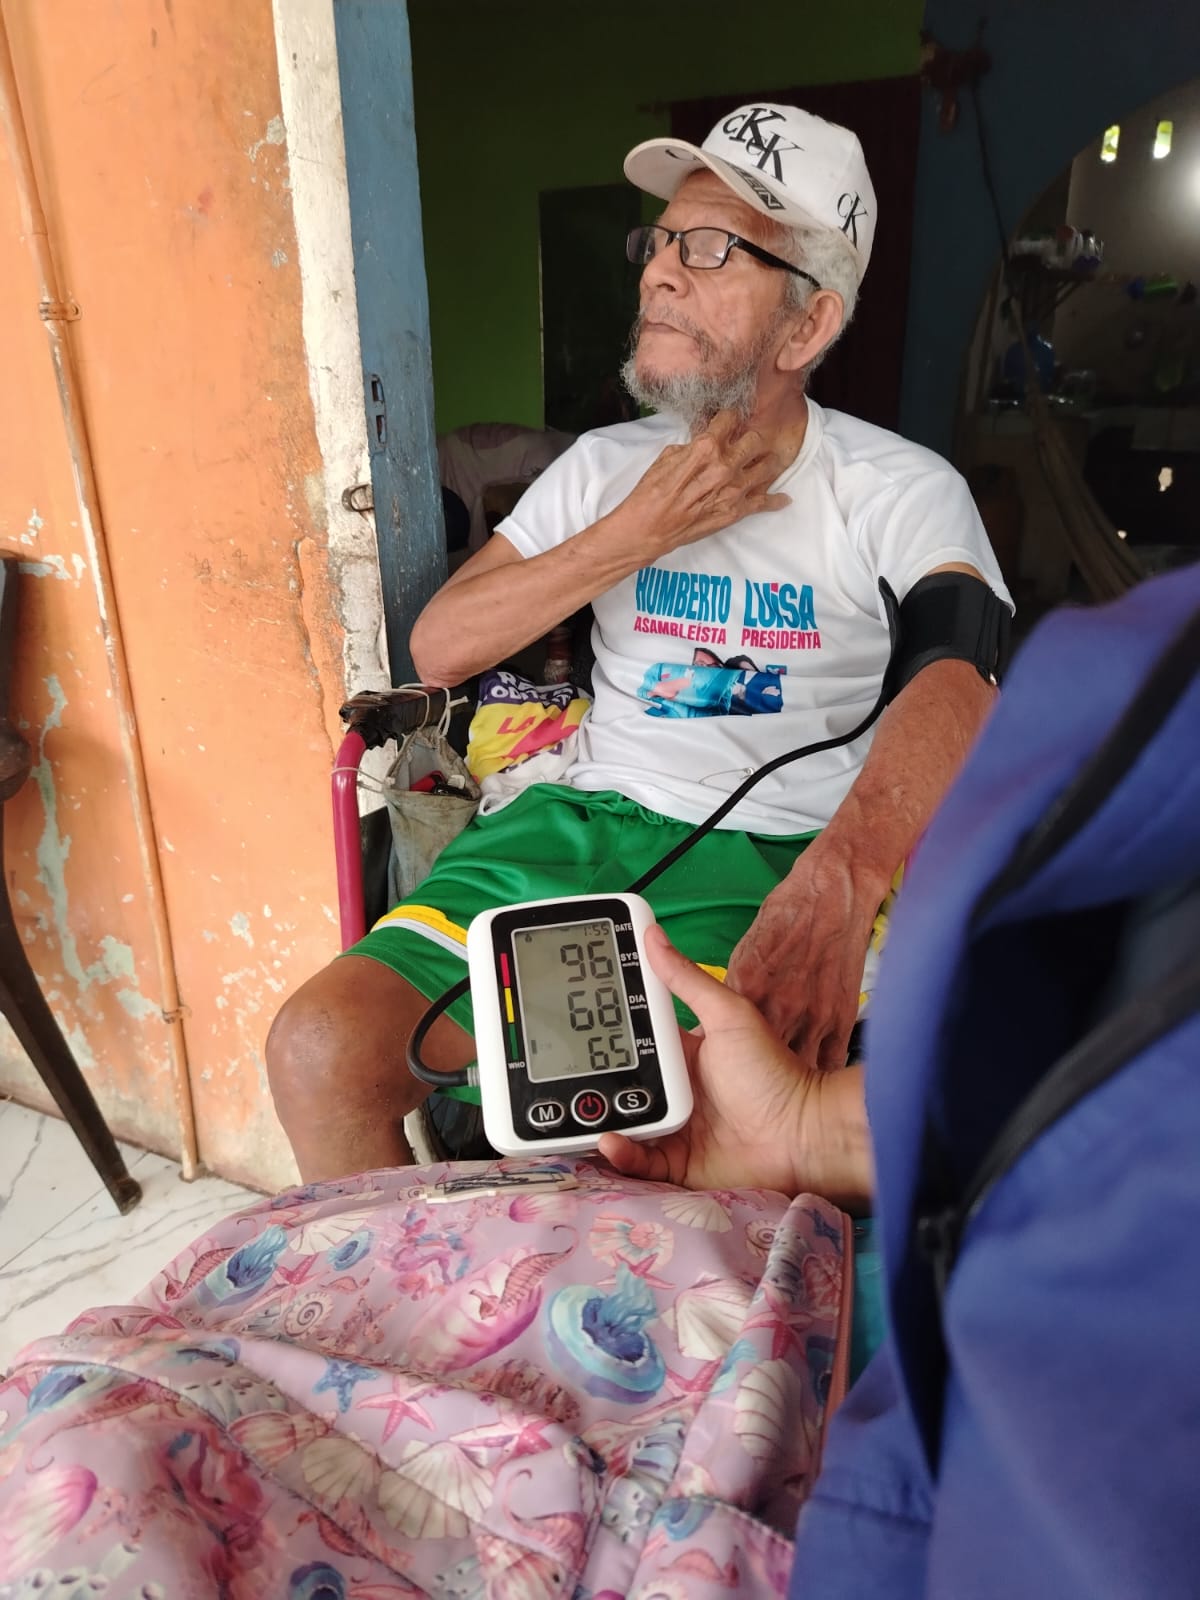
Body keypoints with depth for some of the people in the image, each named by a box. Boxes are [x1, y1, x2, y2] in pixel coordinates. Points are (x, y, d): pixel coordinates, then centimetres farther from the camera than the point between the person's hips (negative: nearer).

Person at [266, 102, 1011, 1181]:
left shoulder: (900, 490, 0)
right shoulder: (605, 465, 13)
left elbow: (966, 672, -22)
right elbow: (438, 647, 6)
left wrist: (836, 881, -41)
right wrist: (639, 532, -4)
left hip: (769, 859, -3)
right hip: (583, 823, 4)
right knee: (319, 1052, -15)